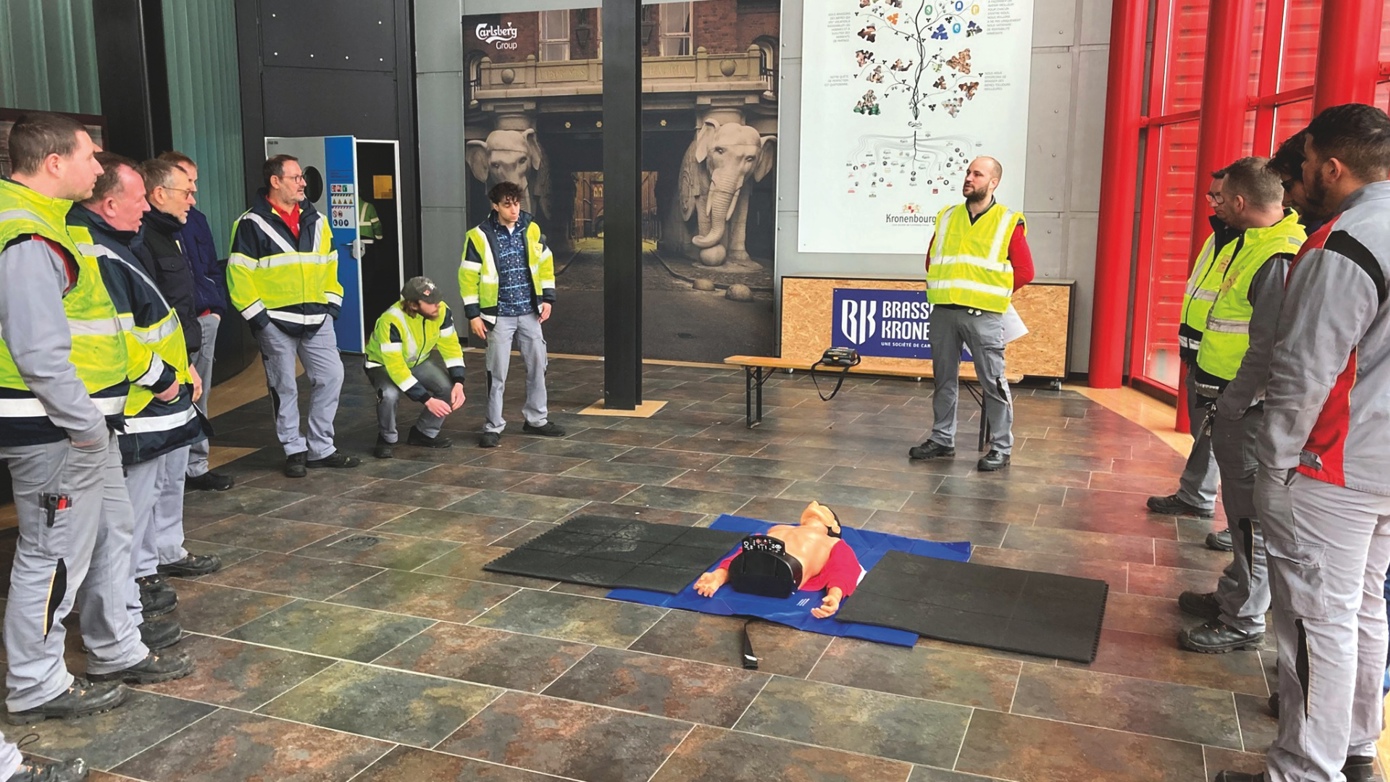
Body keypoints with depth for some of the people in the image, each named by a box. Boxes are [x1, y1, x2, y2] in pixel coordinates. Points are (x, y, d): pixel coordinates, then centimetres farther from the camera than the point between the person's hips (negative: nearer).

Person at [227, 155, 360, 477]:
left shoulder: (316, 221, 10)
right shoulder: (252, 224, -7)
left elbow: (330, 266, 16)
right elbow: (238, 274, -9)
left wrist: (332, 304, 8)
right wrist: (257, 315, -12)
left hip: (316, 319, 5)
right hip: (275, 321, -5)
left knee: (330, 377, 2)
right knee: (284, 387, 4)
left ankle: (321, 448, 14)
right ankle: (295, 450, 16)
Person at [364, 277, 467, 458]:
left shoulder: (442, 311, -23)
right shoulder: (392, 321, -37)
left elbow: (451, 347, -13)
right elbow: (396, 368, -38)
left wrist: (458, 382, -27)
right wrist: (427, 399, -39)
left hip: (418, 362, 5)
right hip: (383, 364, -5)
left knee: (450, 388, -19)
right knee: (390, 394, -36)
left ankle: (424, 433, 5)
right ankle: (387, 438, -6)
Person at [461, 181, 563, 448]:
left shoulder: (531, 229, 1)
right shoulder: (479, 236, -10)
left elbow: (545, 263, 11)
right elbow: (468, 277, -8)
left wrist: (547, 298, 5)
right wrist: (473, 314, -11)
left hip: (529, 313, 4)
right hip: (499, 316, -4)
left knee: (537, 365, 10)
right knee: (497, 373, 1)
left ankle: (536, 419, 25)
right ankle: (493, 427, 12)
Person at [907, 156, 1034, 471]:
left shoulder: (1008, 222, 0)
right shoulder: (947, 217, 12)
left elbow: (1024, 272, 1)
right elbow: (931, 261, 21)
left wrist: (991, 293, 2)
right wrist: (945, 288, 8)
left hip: (982, 315, -4)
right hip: (943, 311, 4)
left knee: (993, 382, -1)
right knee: (944, 379, 11)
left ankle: (1001, 448, 7)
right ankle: (942, 440, 22)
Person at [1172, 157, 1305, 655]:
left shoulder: (1278, 258, -21)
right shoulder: (1257, 242, 11)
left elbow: (1268, 349, -23)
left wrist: (1229, 407, -18)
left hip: (1247, 408, -10)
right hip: (1232, 400, 10)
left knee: (1250, 514, 0)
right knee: (1241, 506, 19)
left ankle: (1242, 622, 11)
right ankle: (1232, 595, 33)